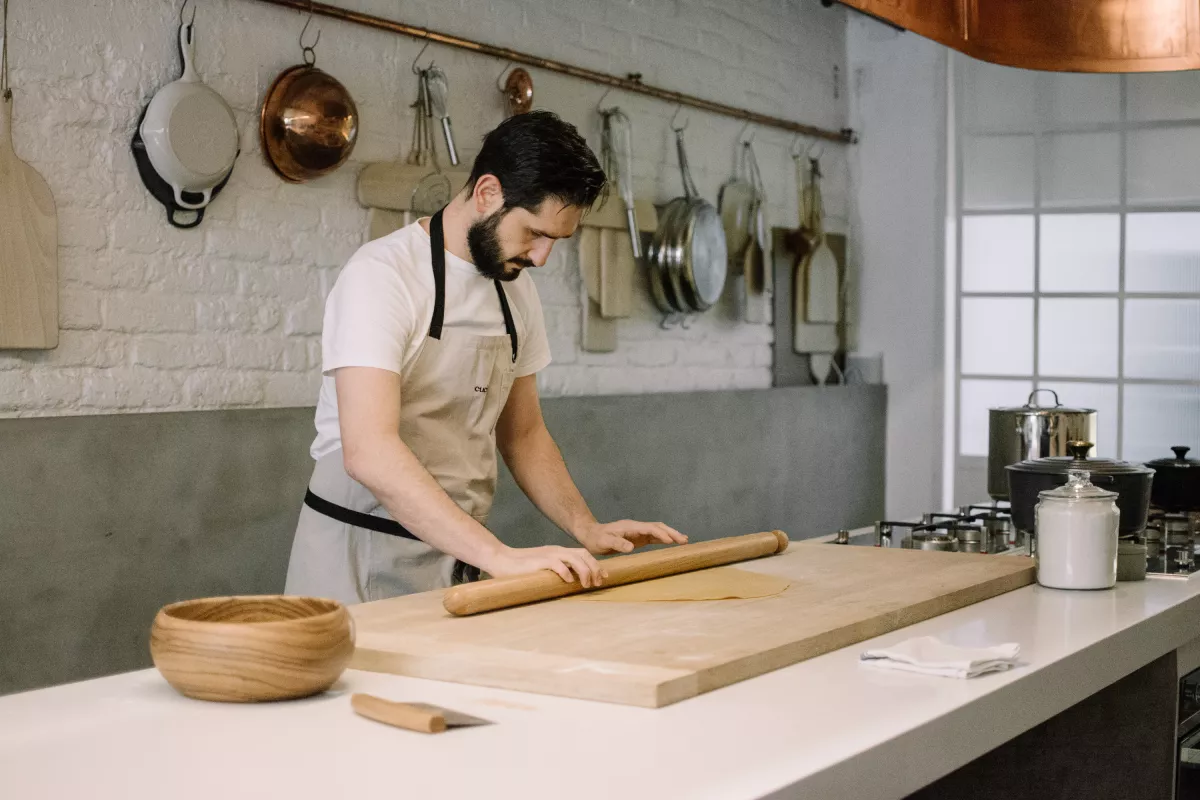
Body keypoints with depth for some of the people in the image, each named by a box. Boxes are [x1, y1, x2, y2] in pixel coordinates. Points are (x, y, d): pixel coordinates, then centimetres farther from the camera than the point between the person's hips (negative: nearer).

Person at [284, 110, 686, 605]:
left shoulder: (516, 289, 6)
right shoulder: (382, 275, -18)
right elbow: (368, 452, -31)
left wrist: (587, 529, 3)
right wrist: (497, 554, -37)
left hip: (460, 558, 7)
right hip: (361, 562, -6)